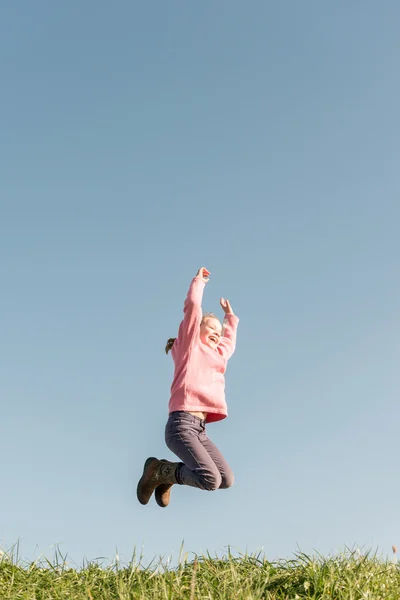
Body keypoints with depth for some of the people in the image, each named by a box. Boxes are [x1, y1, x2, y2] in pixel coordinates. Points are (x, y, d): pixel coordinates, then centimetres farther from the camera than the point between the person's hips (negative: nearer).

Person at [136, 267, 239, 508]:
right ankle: (159, 470, 1)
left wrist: (229, 314, 55)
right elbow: (193, 306, 3)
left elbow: (231, 340, 49)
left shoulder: (218, 355, 28)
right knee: (210, 480, -23)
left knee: (227, 480, -7)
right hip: (182, 422, -8)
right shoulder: (188, 346, 8)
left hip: (200, 429, 8)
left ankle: (167, 475, 10)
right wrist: (199, 281, 17)